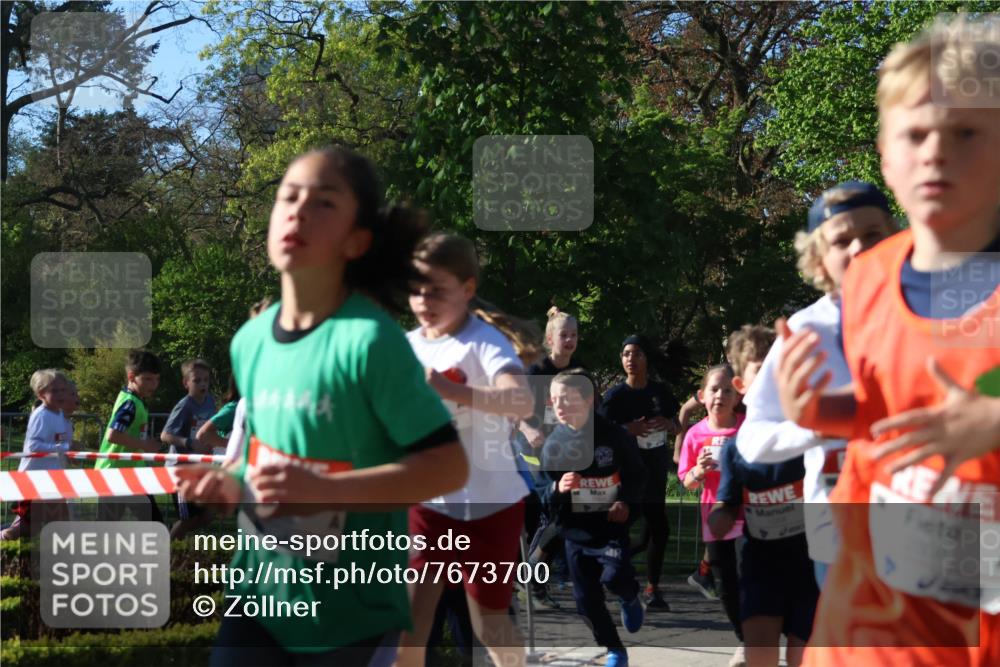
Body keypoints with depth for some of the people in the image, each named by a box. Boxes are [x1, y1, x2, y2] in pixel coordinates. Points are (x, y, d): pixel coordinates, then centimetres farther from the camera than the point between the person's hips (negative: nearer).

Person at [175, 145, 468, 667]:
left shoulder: (369, 339, -18)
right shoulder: (249, 340, 3)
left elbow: (448, 465, -19)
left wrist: (323, 490, -28)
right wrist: (234, 483, -1)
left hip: (351, 613, -6)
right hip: (259, 591, 6)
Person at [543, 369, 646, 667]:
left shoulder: (614, 435, -11)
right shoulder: (553, 444, -5)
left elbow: (636, 475, 1)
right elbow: (544, 496, -1)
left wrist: (627, 503, -15)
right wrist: (559, 489, -23)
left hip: (612, 526, -3)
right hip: (576, 531, 3)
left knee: (615, 578, -24)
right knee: (587, 600, 4)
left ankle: (630, 598, 13)